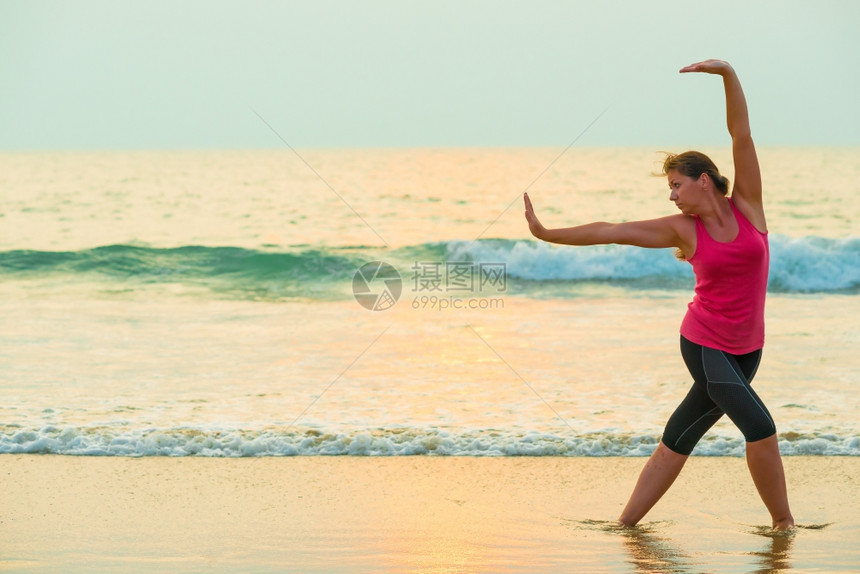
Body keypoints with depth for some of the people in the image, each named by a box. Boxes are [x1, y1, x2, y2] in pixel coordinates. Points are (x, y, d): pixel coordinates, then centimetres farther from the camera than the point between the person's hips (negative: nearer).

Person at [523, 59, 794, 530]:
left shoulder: (747, 205, -2)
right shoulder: (683, 229, -3)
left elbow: (740, 132, -8)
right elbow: (612, 232, 0)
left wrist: (728, 74, -15)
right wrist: (547, 234, 0)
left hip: (745, 348, 2)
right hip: (704, 343, -2)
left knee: (678, 440, 7)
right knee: (760, 428, -16)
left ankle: (626, 522, 15)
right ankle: (783, 521, 0)